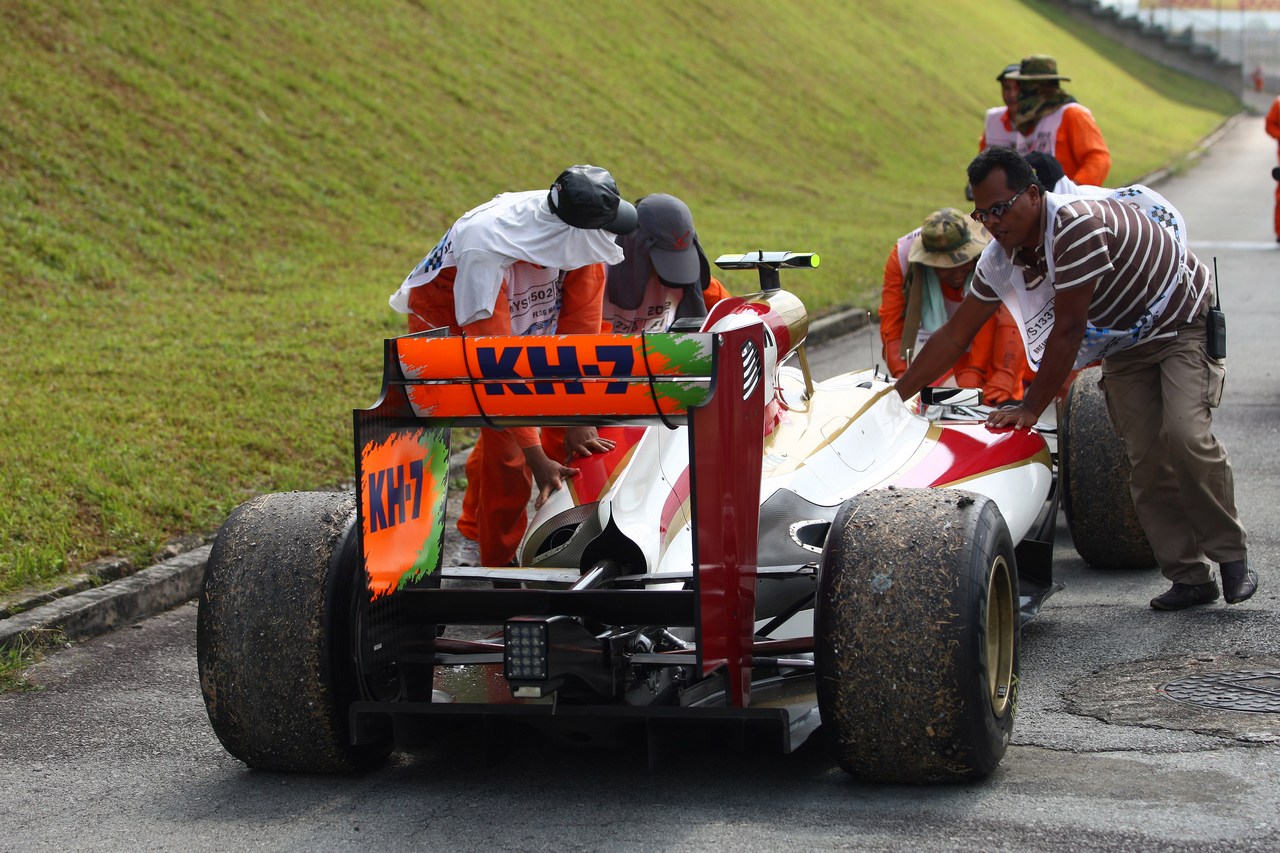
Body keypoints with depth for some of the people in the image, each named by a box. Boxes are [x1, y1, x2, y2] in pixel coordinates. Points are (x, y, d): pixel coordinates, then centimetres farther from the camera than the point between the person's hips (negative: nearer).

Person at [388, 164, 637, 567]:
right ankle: (502, 564, -4)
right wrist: (536, 458, -43)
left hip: (519, 322, 6)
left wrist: (577, 418, -28)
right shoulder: (487, 254, -45)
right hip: (446, 326, -6)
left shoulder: (578, 236, -29)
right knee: (505, 437, -19)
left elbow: (580, 329, -25)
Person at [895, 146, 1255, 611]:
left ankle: (1232, 558, -9)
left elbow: (1068, 331, -30)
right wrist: (896, 395, -2)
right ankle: (1189, 577, -1)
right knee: (1146, 459, -7)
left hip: (1184, 323, -7)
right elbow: (954, 335, 0)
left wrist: (1031, 408, -22)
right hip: (1123, 343, 7)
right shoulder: (1000, 258, -10)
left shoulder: (1077, 224, -35)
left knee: (1185, 435, -24)